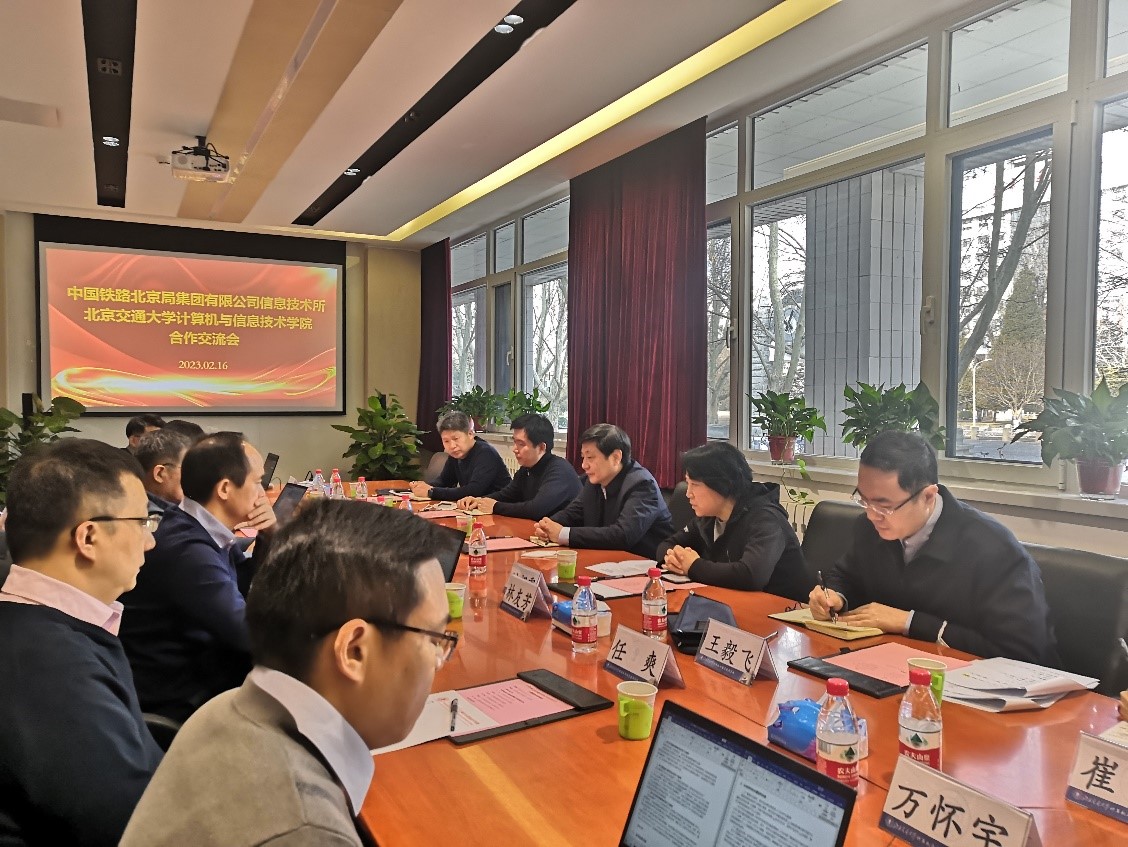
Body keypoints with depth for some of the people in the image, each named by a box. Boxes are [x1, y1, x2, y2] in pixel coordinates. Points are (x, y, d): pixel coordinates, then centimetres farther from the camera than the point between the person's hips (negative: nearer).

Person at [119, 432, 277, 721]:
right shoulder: (186, 551, -27)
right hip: (178, 703, -8)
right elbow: (252, 634, -29)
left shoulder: (210, 532, 0)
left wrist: (268, 537, -3)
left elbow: (248, 588, 14)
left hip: (203, 670, 8)